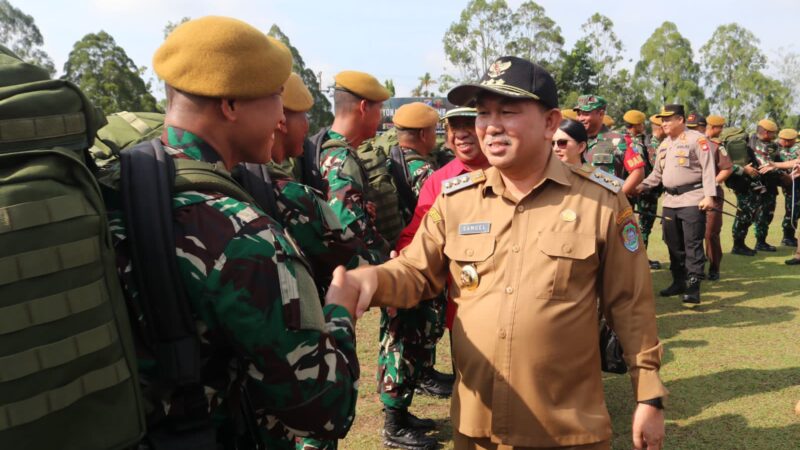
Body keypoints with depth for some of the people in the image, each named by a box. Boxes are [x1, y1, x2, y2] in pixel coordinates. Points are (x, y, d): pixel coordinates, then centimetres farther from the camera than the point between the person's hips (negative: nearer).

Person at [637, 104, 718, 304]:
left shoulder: (697, 139, -7)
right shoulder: (664, 145, 17)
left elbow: (708, 169, -12)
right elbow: (657, 173, 21)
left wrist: (709, 195, -20)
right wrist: (641, 186, 7)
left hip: (692, 199, -8)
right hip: (670, 200, 8)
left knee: (693, 244, -8)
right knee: (673, 243, 13)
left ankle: (693, 287, -6)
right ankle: (679, 281, 24)